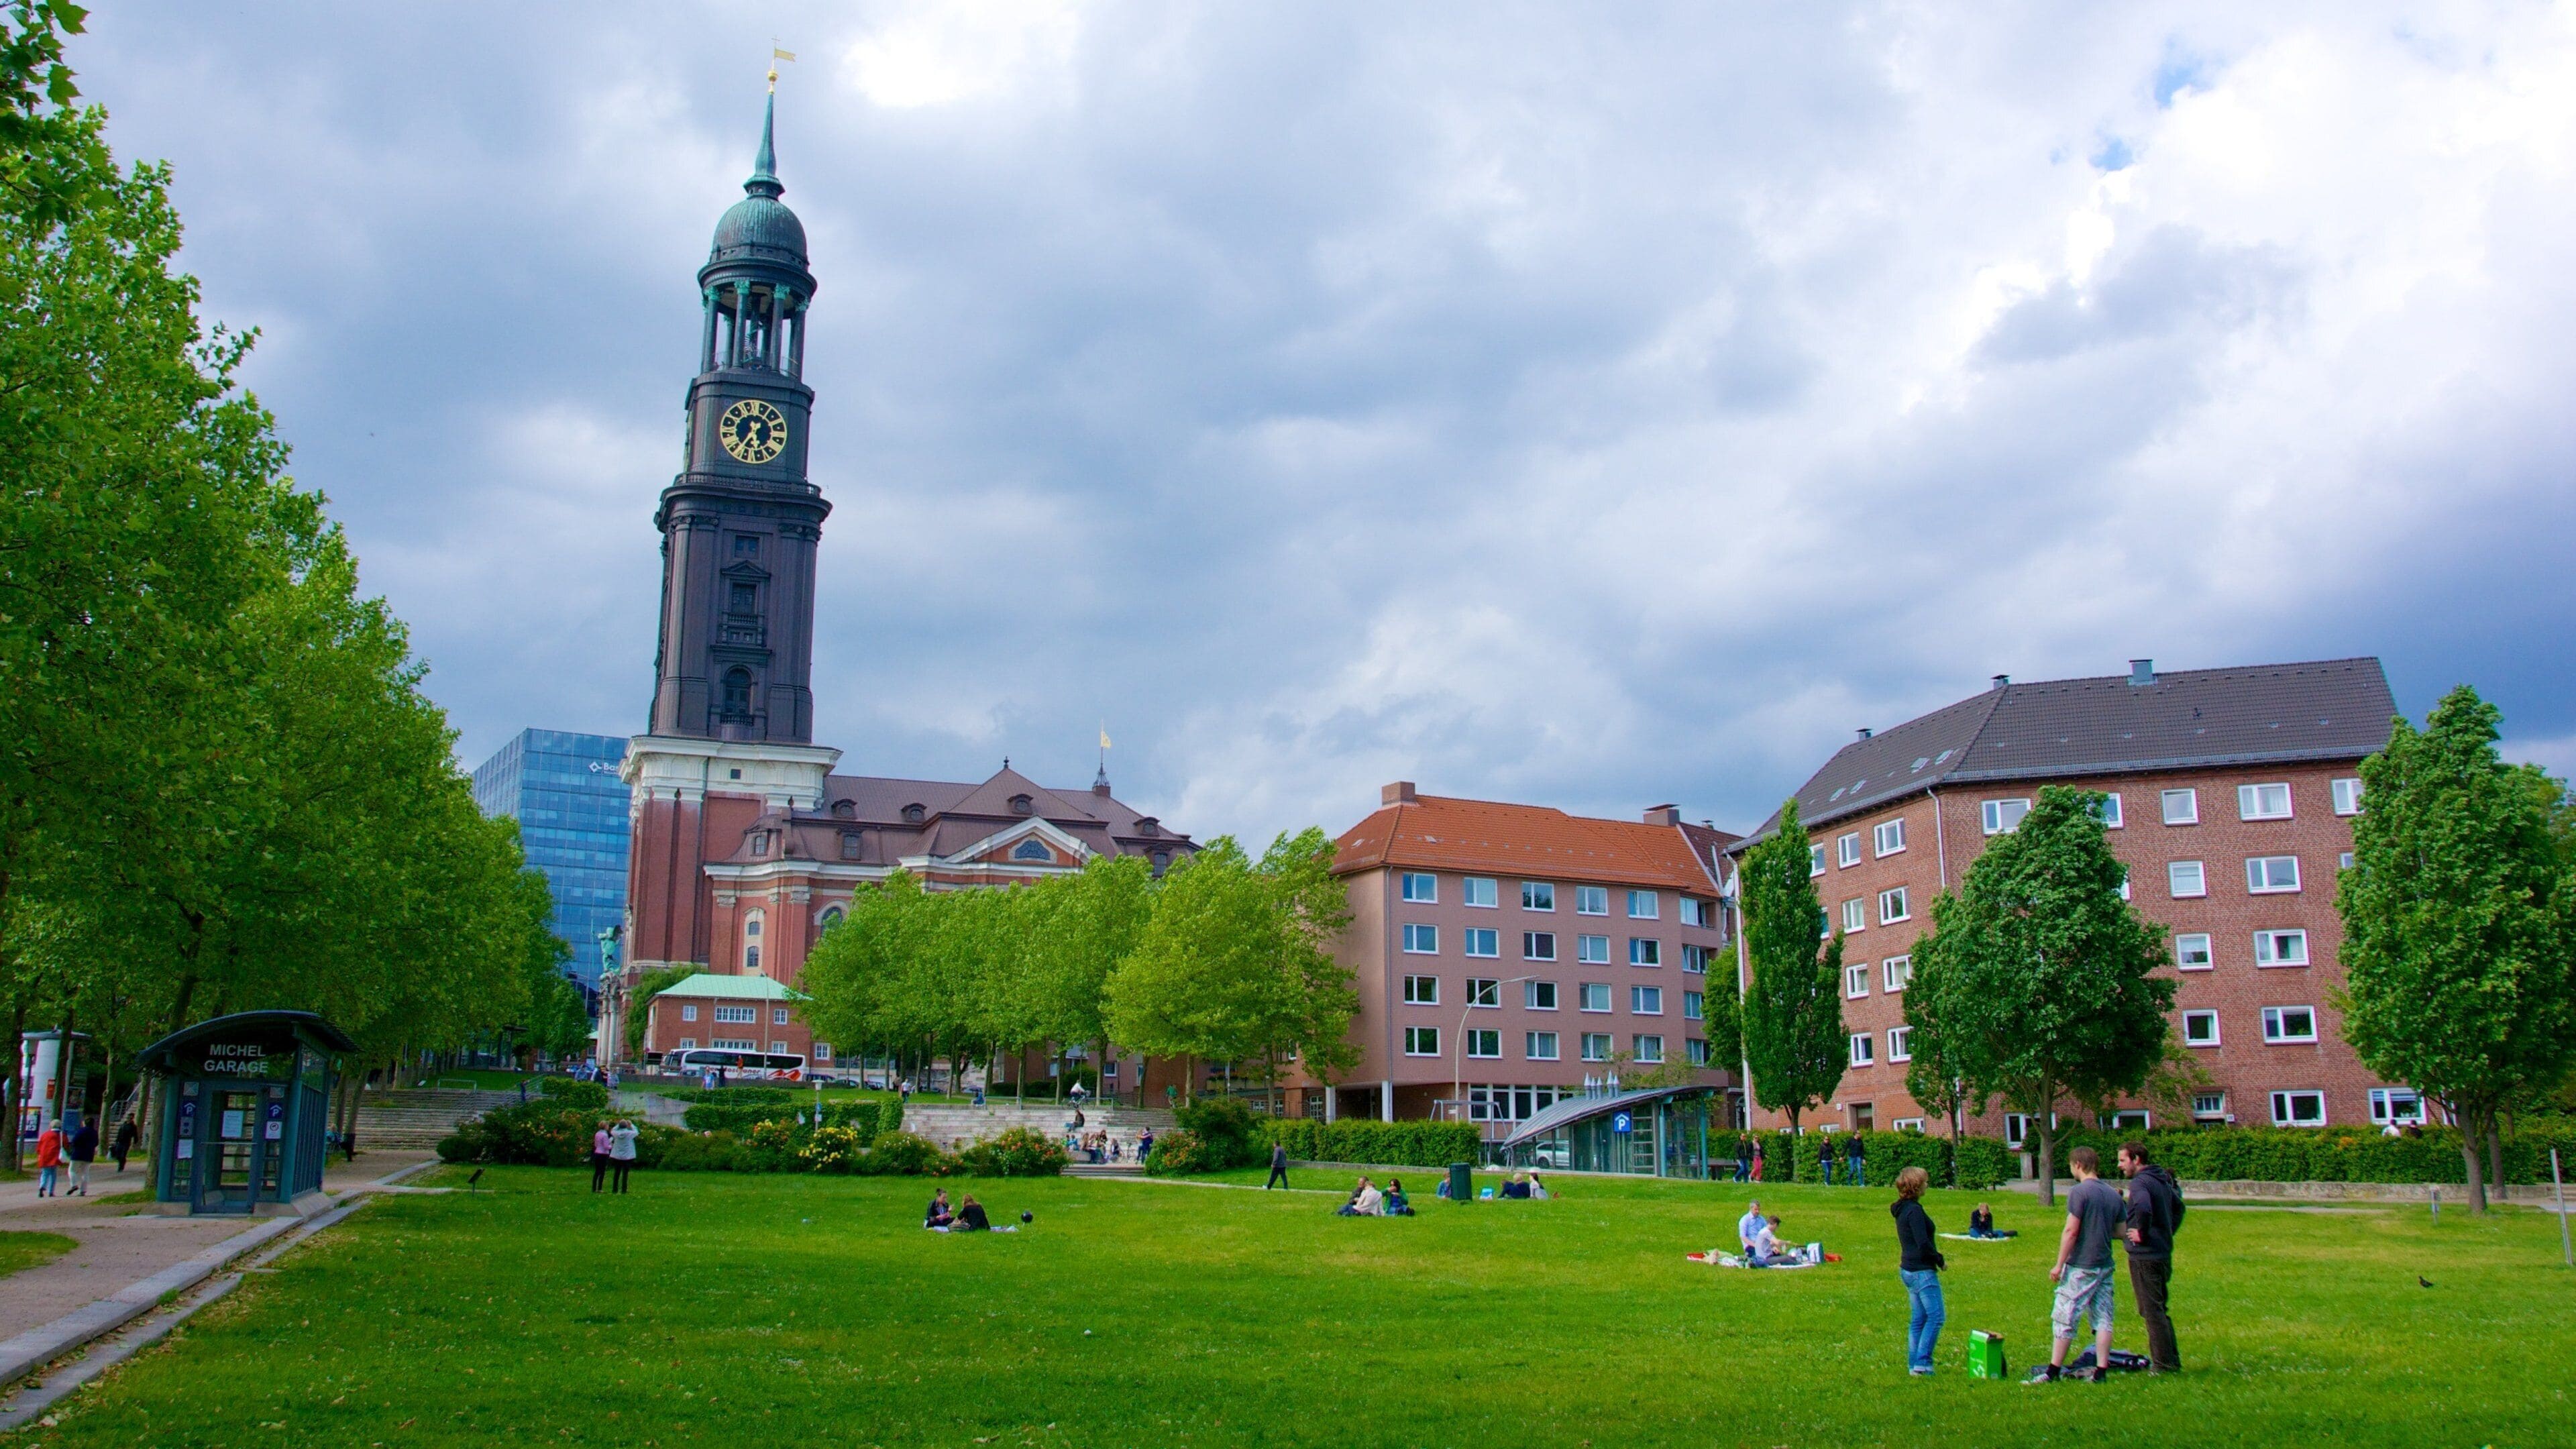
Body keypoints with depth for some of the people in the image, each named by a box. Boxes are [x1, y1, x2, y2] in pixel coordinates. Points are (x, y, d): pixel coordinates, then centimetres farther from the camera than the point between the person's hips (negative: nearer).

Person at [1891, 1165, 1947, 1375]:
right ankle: (1922, 1363, -10)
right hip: (1922, 1271, -10)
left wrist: (1936, 1259, 15)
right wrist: (1941, 1261, -8)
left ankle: (1914, 1364, 13)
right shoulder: (1914, 1211, -18)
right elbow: (1923, 1244, -22)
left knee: (1918, 1318, 12)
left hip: (1908, 1269, 10)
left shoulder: (1902, 1209, 12)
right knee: (1936, 1315, -6)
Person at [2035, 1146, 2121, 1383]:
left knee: (2065, 1319, -1)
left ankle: (2053, 1371, 2)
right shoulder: (2114, 1194, 8)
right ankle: (2101, 1370, 7)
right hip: (2105, 1266, 7)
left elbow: (2071, 1232, -17)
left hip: (2080, 1266, -7)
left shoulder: (2080, 1192, -14)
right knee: (2102, 1319, 8)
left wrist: (2059, 1264, -12)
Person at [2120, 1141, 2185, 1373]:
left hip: (2145, 1256, -9)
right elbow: (2178, 1207, 28)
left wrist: (2143, 1234, -22)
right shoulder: (2162, 1180, 13)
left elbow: (2144, 1208, -37)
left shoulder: (2140, 1182, -17)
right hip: (2164, 1254, 9)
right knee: (2158, 1309, 18)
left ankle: (2163, 1364, 2)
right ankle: (2172, 1359, 23)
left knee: (2151, 1311, -2)